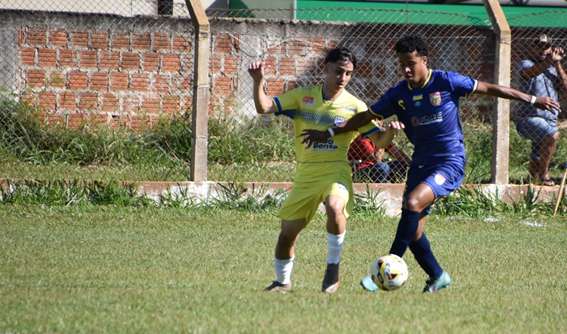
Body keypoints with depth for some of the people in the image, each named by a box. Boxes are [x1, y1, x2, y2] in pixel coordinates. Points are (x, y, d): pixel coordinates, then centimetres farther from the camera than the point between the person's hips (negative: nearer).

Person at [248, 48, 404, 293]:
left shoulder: (355, 107, 1)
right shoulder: (302, 98, 5)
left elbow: (379, 140, 0)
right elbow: (264, 107, -2)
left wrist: (390, 132, -22)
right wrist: (258, 82, -19)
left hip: (336, 172, -3)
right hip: (305, 176, 3)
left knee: (335, 207, -36)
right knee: (287, 234, 4)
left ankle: (333, 266, -17)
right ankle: (282, 282, 30)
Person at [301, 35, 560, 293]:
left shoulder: (446, 82, -7)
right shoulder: (398, 94, 4)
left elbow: (489, 89, 0)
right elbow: (366, 117, 14)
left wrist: (532, 100, 3)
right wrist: (328, 134, 11)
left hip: (450, 163, -6)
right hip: (420, 163, 6)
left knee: (412, 204, -27)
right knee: (413, 231, 0)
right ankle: (437, 276, 22)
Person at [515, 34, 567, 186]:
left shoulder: (553, 69, 18)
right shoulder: (526, 64, -1)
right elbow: (530, 72, -28)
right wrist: (549, 61, -44)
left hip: (550, 119, 7)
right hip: (529, 118, -7)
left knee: (537, 160, 13)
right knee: (552, 135, -32)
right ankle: (544, 174, -25)